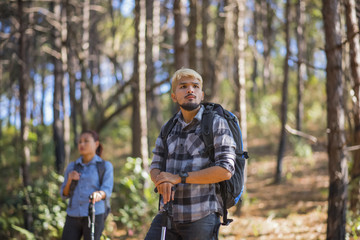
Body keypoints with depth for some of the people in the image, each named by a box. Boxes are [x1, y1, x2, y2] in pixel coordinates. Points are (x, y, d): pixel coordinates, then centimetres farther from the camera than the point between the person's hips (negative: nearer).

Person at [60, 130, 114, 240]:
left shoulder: (105, 166, 1)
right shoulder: (72, 166, 11)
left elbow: (107, 191, -12)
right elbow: (65, 194, 12)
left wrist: (98, 194, -35)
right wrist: (69, 180, -7)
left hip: (94, 216, -4)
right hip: (73, 217, 4)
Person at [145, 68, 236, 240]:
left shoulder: (217, 124, -2)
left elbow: (225, 170, -12)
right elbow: (155, 167, 11)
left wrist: (179, 177, -15)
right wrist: (162, 181, -15)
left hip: (202, 217, -4)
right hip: (167, 214, 4)